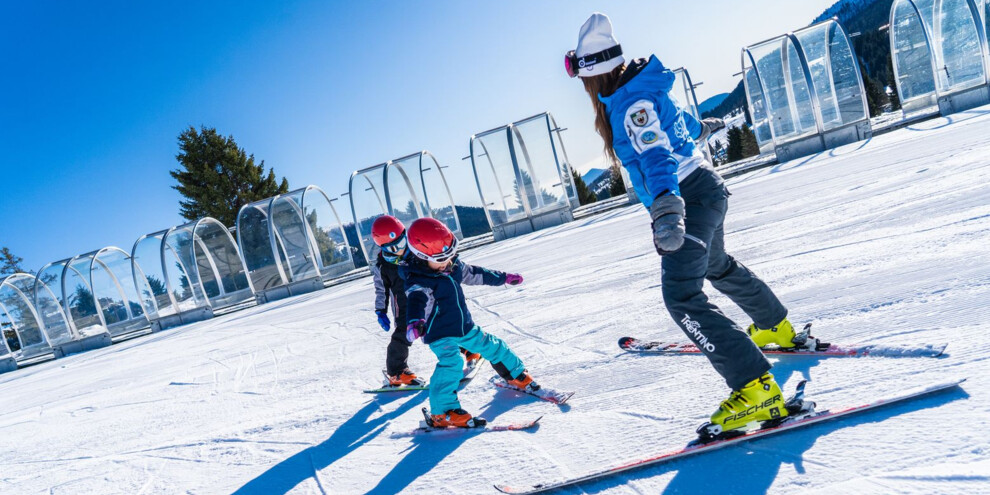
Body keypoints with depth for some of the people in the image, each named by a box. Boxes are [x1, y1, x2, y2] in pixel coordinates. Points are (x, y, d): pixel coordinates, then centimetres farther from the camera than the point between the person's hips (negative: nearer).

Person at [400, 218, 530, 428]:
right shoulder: (417, 281, -24)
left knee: (492, 347, 18)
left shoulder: (453, 265, 0)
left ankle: (517, 375, 43)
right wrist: (415, 321, -66)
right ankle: (442, 412, -20)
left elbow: (474, 274, 16)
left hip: (464, 326, 8)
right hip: (440, 335, -7)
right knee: (450, 363, -28)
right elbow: (417, 300, -44)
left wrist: (504, 278, 26)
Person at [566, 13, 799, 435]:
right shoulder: (640, 90, 7)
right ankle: (776, 328, 53)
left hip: (690, 197, -11)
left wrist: (665, 208, -57)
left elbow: (656, 155, -41)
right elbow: (676, 116, 28)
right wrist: (700, 128, 50)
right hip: (703, 190, 11)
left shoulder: (632, 103, -23)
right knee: (717, 266, 31)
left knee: (681, 295, -20)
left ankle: (755, 388, -22)